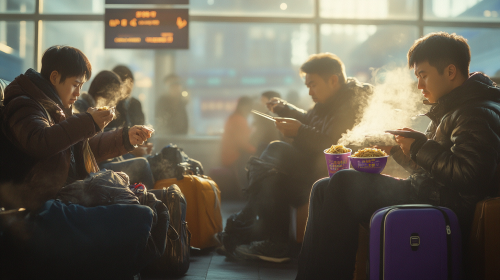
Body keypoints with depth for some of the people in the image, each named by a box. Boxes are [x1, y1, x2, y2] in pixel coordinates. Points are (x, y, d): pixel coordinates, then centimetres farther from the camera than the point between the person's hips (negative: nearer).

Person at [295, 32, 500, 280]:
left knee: (343, 184, -18)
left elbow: (468, 177, -26)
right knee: (324, 189, 2)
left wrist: (421, 147, -17)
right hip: (426, 193, 11)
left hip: (445, 206, -11)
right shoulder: (450, 109, 20)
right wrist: (398, 149, 6)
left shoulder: (479, 115, -13)